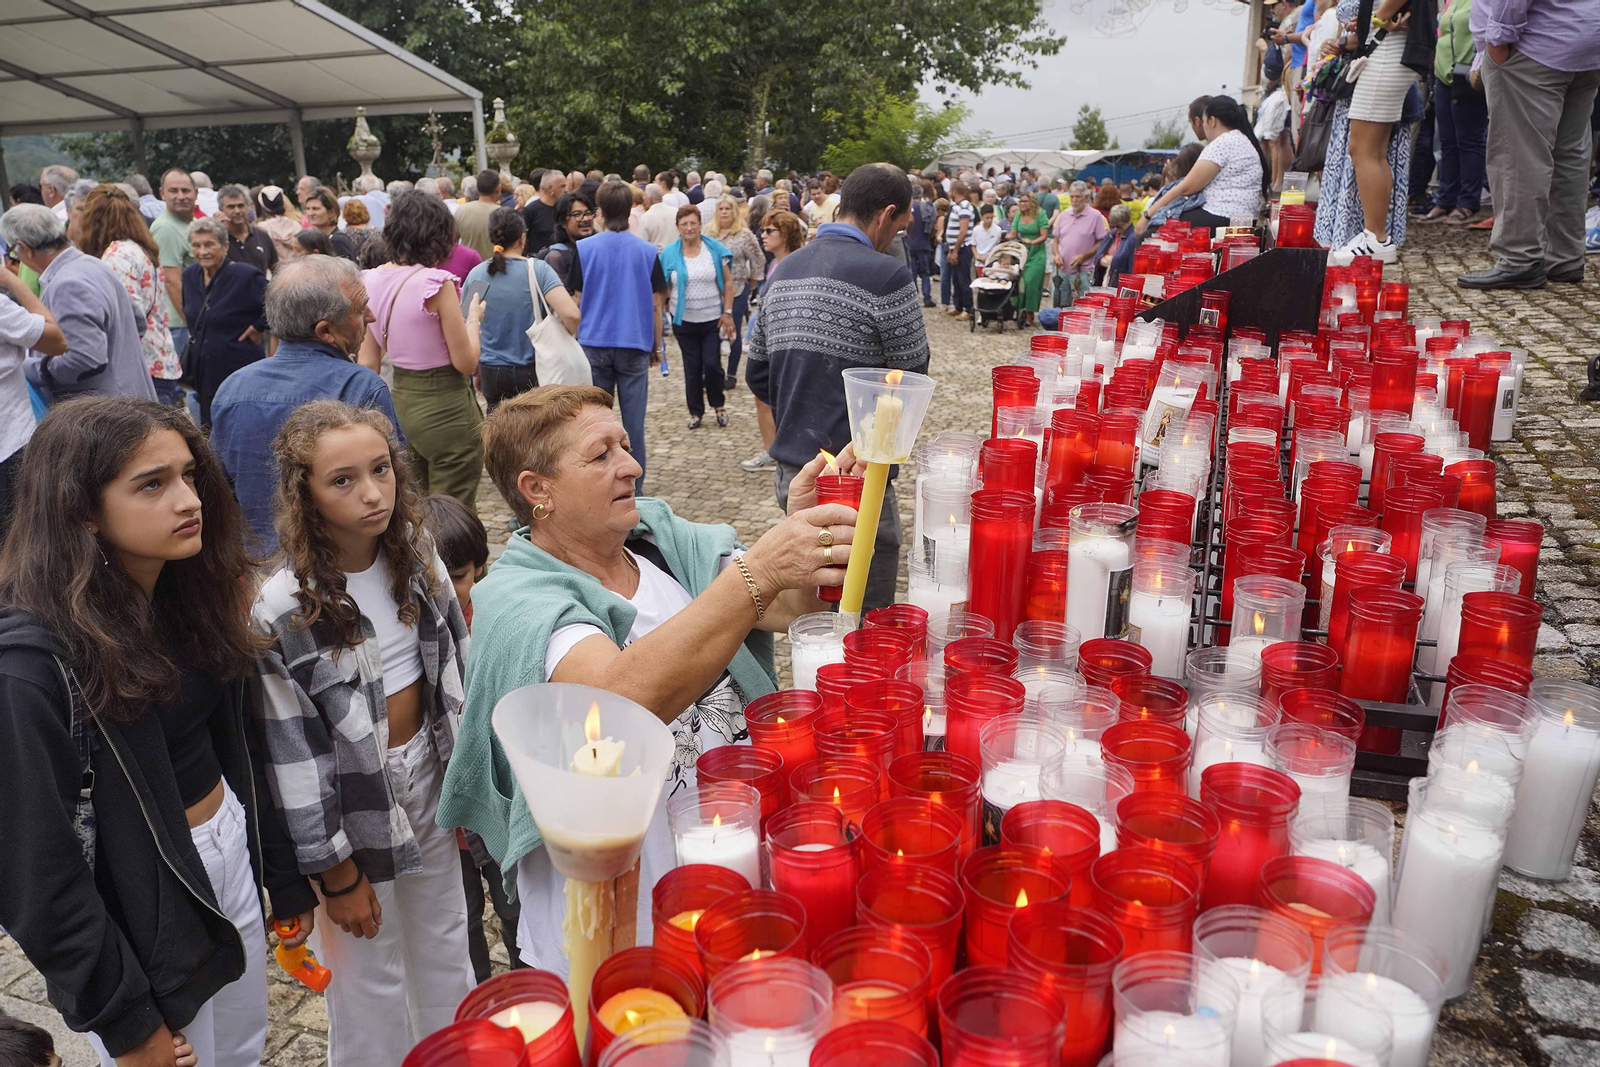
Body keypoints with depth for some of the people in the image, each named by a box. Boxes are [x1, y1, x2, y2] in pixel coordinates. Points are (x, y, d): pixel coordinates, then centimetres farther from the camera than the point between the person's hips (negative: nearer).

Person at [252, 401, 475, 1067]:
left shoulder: (417, 555, -7)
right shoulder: (284, 610, -22)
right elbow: (292, 755, -16)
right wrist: (337, 875, -10)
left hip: (432, 781, 5)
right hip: (352, 804, -5)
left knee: (445, 947, 24)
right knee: (373, 976, 15)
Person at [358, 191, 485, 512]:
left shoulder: (373, 281, 3)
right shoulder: (436, 282, -17)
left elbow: (368, 363, 7)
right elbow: (466, 361, -15)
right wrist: (473, 318, 2)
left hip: (400, 399, 8)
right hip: (444, 406, -8)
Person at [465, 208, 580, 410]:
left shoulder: (476, 274, 0)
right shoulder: (537, 269, -11)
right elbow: (571, 314, -23)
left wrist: (477, 370, 20)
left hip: (491, 373, 3)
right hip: (532, 371, -3)